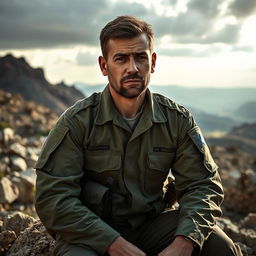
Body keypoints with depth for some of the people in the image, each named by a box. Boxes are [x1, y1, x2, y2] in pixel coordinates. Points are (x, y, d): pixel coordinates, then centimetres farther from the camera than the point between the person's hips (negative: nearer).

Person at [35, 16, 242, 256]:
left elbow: (202, 184, -3)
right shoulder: (78, 121, -12)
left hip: (151, 223, 3)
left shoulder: (177, 119, -3)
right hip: (91, 232, -2)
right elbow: (52, 197, -15)